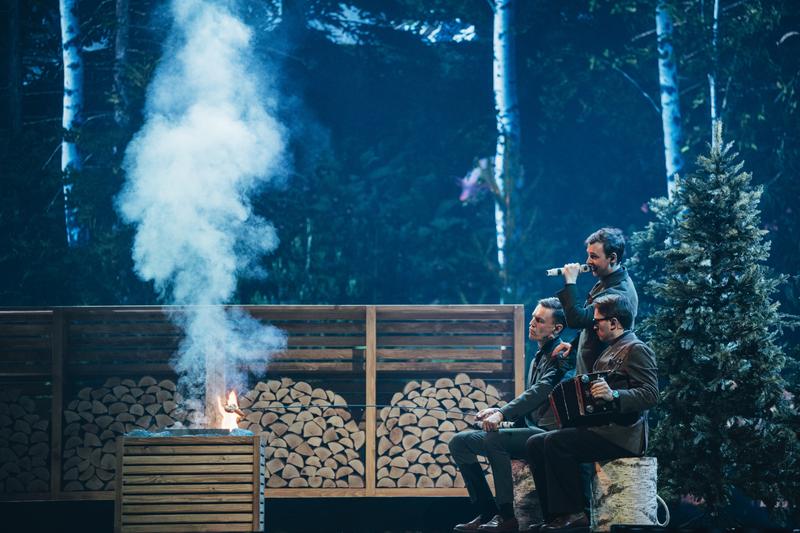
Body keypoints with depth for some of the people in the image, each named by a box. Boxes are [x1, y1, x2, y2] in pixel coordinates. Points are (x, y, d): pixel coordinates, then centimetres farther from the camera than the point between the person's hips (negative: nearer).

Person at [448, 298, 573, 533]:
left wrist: (502, 413, -30)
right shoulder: (539, 357, 20)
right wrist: (498, 411, 2)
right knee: (459, 441, 1)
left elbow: (541, 390, -24)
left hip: (547, 433, -10)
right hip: (530, 429, 10)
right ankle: (487, 513, -2)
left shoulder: (560, 355, -9)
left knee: (493, 439, -33)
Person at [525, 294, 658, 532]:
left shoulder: (636, 349, -7)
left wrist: (613, 395, -32)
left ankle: (573, 513, -18)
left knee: (555, 442, -25)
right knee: (535, 444, -3)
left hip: (623, 434, -10)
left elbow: (650, 395, -18)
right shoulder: (611, 350, 23)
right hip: (600, 428, 10)